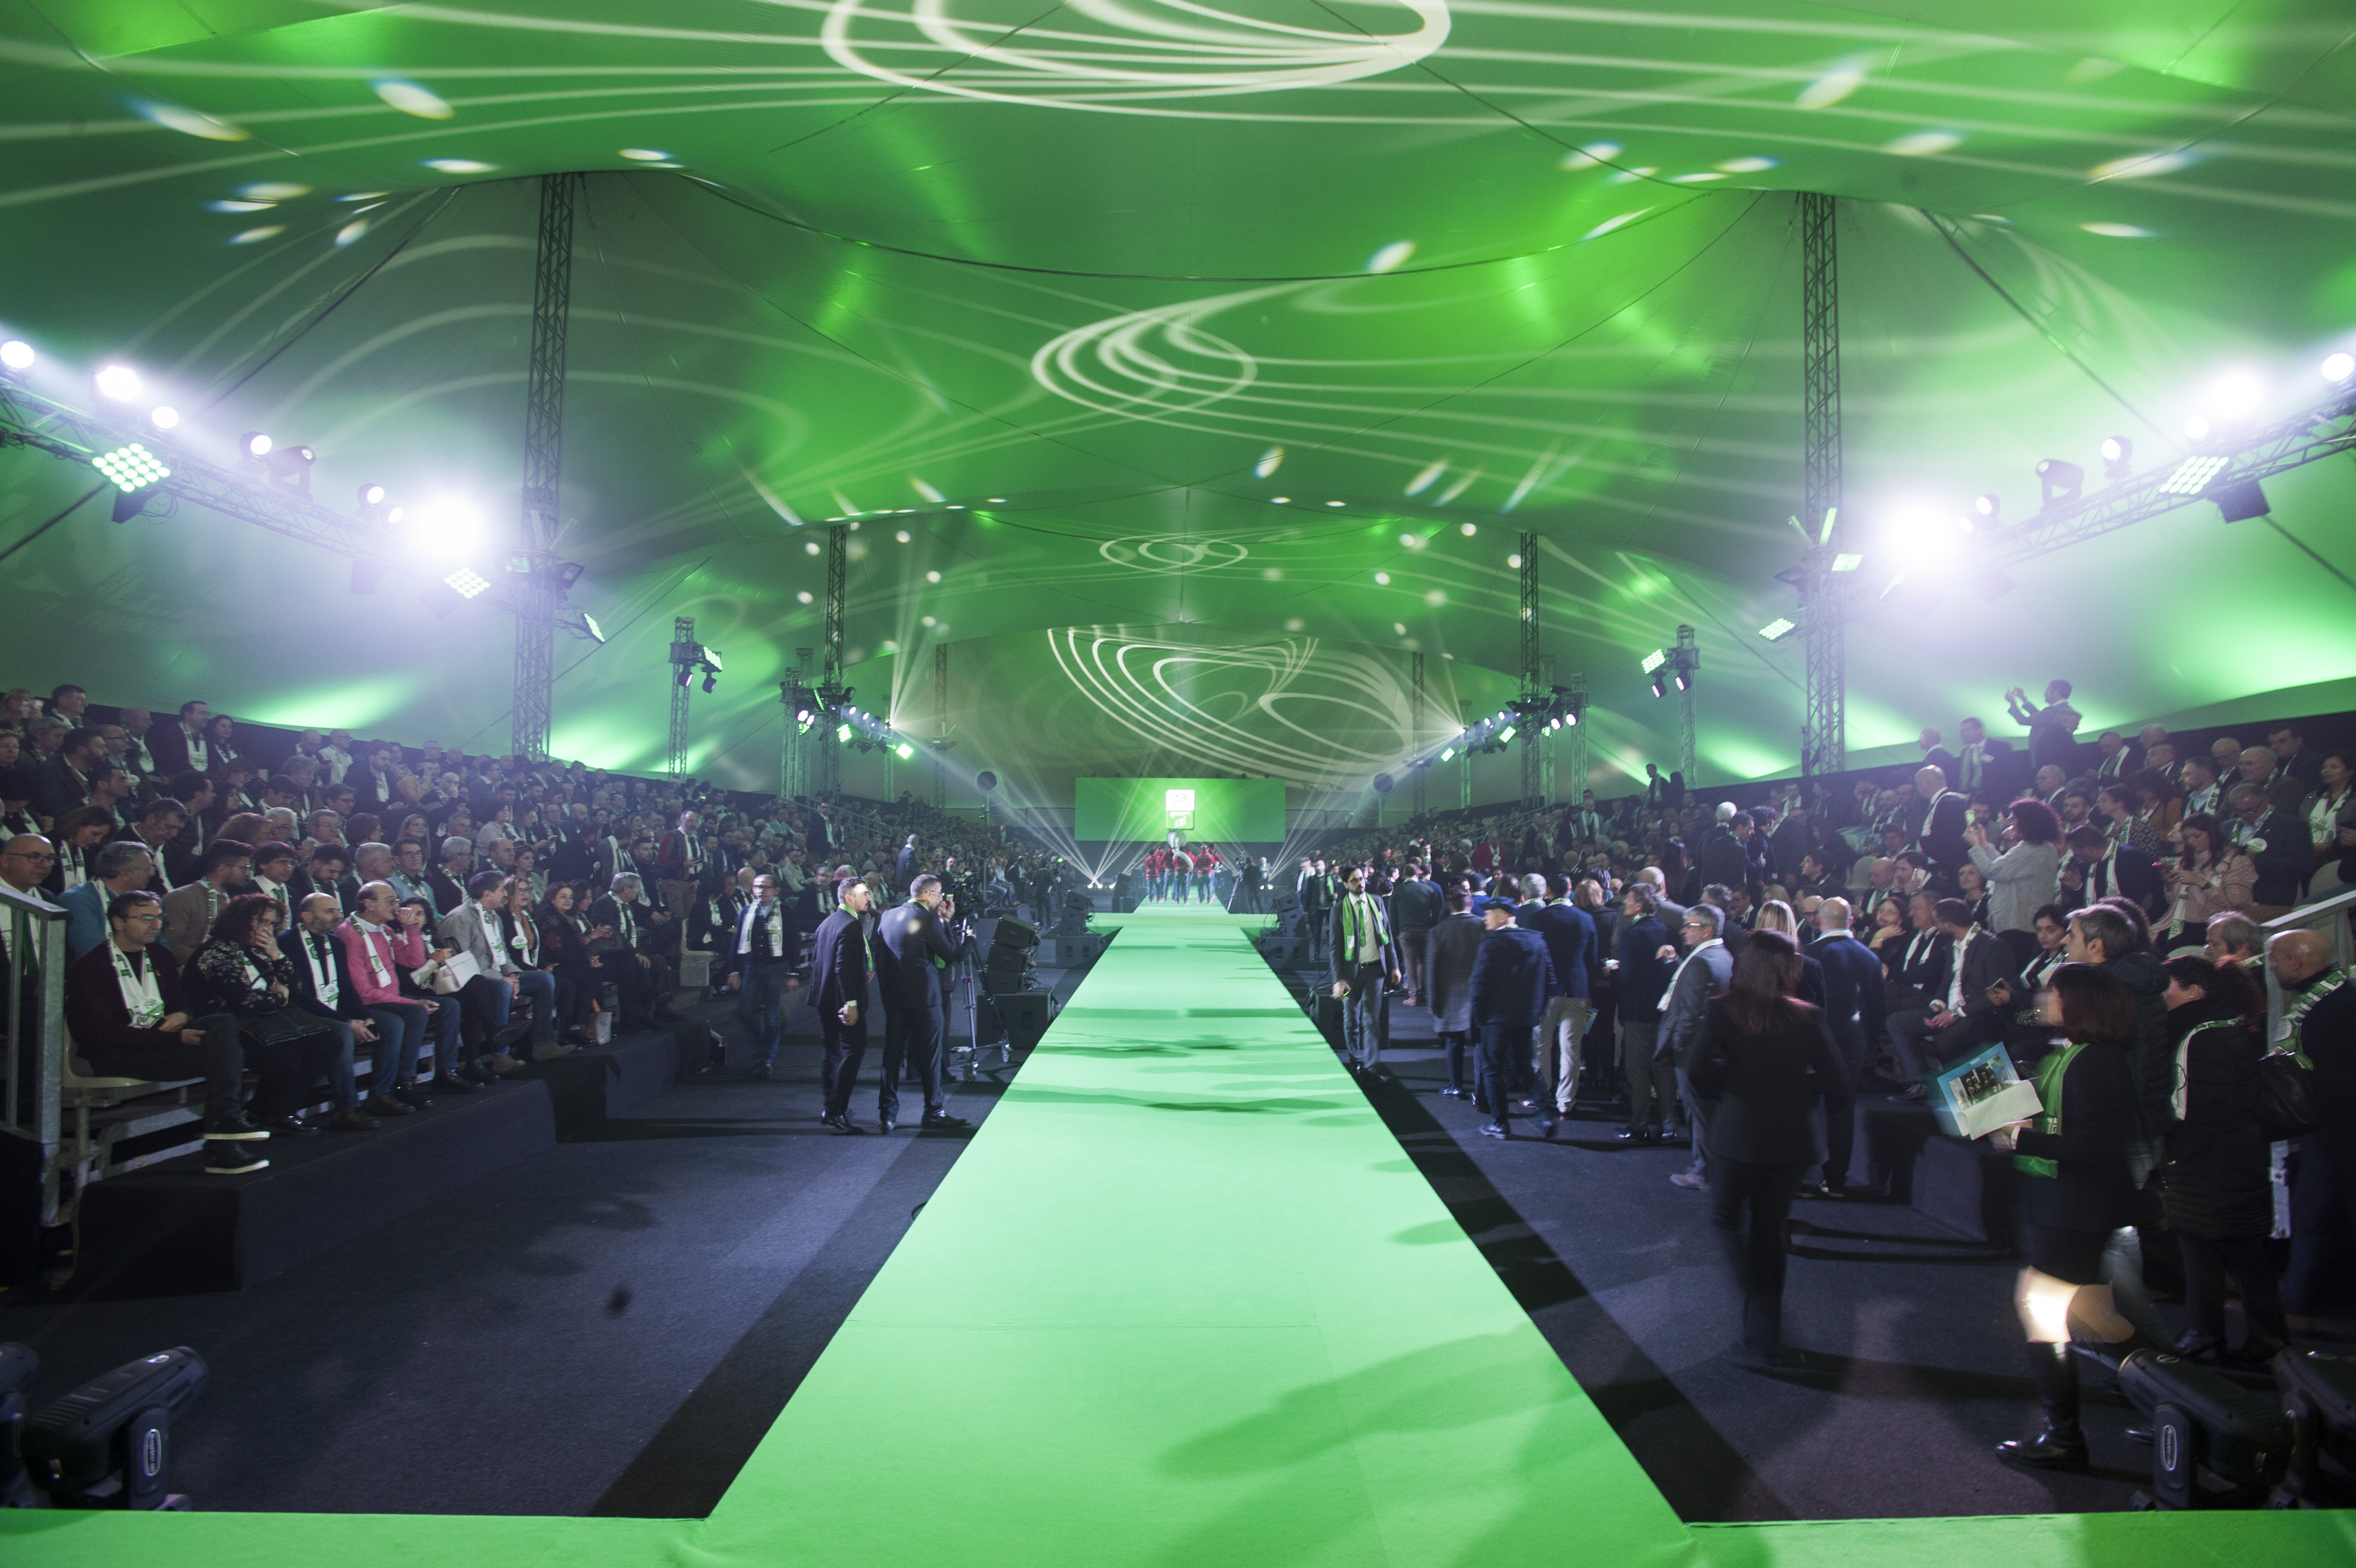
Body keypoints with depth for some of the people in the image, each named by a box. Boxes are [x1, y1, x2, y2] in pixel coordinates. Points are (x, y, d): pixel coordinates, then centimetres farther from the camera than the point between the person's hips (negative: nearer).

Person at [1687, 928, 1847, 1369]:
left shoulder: (1722, 1012, -8)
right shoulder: (1808, 1018, -4)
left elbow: (1697, 1072, -17)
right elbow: (1837, 1088, -4)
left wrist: (1721, 1093, 4)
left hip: (1738, 1134, -2)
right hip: (1792, 1139, 3)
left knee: (1727, 1219, 14)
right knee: (1768, 1232, 15)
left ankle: (1761, 1338, -2)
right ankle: (1763, 1339, 20)